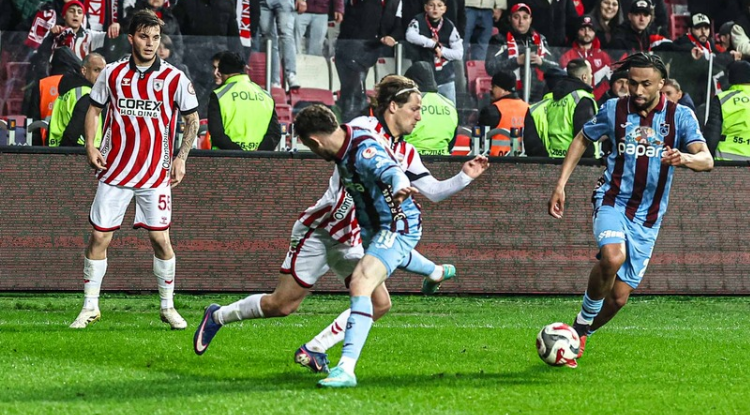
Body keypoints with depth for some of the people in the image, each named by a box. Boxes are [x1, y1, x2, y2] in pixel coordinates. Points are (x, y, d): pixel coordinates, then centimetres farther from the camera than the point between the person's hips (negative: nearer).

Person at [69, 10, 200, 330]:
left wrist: (181, 157, -3)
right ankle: (90, 306, 11)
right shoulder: (112, 73, 2)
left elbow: (192, 119, 7)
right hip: (115, 171, 1)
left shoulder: (174, 78, -2)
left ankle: (168, 306, 12)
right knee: (99, 237, 0)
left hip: (156, 174, -1)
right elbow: (94, 109, 14)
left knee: (160, 239, -3)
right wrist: (90, 145, 0)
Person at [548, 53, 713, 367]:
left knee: (619, 298, 3)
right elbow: (582, 140, 15)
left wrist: (684, 158, -38)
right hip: (613, 200, -1)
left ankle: (580, 335, 31)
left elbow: (706, 160, -14)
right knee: (613, 257, -34)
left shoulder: (680, 117, -4)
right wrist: (561, 185, 6)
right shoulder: (614, 110, -1)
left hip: (647, 217, 1)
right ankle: (585, 318, -12)